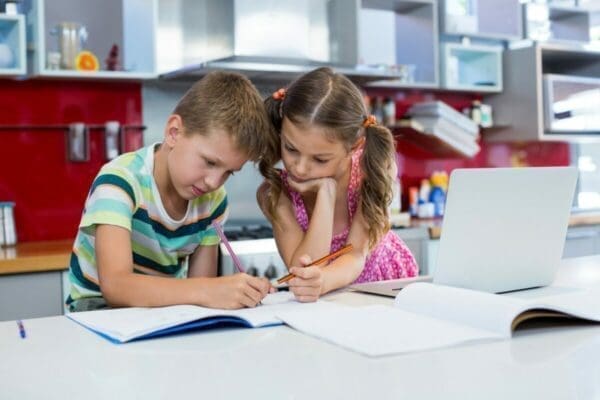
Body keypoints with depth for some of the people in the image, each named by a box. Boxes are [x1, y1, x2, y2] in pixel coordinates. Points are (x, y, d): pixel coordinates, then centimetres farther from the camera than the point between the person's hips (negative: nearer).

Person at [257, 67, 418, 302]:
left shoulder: (372, 168, -19)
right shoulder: (274, 192, -18)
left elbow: (355, 256, -23)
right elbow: (302, 270, -26)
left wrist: (323, 281, -45)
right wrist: (326, 192, -31)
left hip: (387, 286, 0)